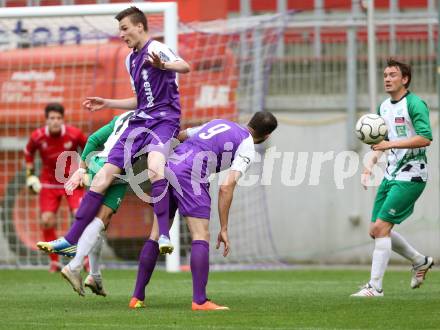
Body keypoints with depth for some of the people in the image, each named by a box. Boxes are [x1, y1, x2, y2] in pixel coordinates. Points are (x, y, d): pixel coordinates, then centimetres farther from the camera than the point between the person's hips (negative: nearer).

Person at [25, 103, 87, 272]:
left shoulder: (74, 134, -16)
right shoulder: (37, 137, -13)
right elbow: (28, 153, 9)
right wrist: (30, 175, 6)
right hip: (49, 183, 1)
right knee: (46, 220, -9)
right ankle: (54, 261, 6)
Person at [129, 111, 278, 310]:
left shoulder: (219, 123, 26)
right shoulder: (247, 148, 5)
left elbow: (179, 135, 30)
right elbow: (226, 187, -6)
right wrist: (224, 229, -3)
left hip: (167, 165, 7)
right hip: (190, 173, -7)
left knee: (157, 234, 12)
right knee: (201, 237, -5)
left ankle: (137, 298, 14)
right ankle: (200, 301, -15)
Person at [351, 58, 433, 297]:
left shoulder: (415, 104, -13)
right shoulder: (383, 107, 13)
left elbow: (425, 138, -23)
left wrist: (391, 144, -26)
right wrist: (369, 166, 11)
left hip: (410, 176, -9)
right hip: (391, 175, 9)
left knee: (381, 227, -15)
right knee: (376, 230, 10)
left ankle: (375, 286, -11)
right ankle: (420, 261, 29)